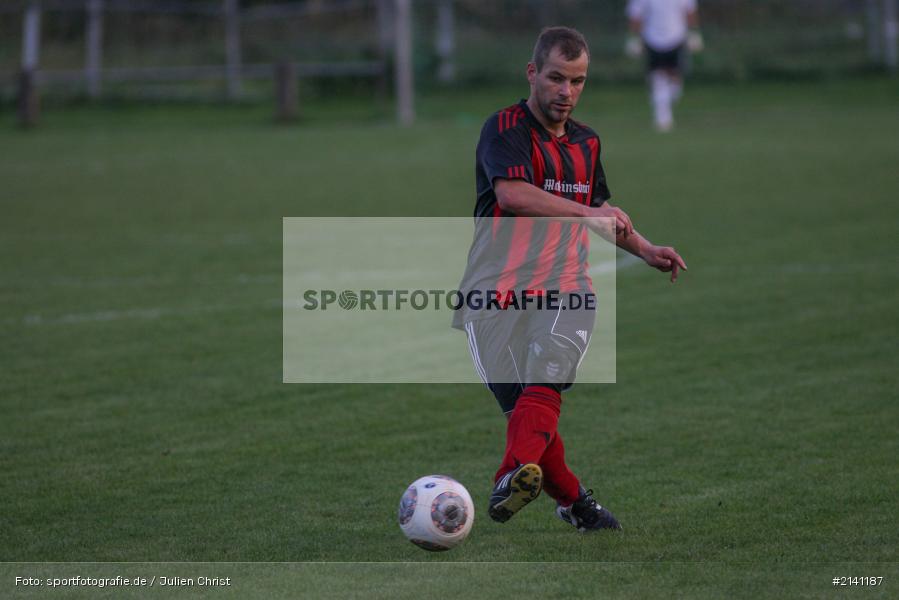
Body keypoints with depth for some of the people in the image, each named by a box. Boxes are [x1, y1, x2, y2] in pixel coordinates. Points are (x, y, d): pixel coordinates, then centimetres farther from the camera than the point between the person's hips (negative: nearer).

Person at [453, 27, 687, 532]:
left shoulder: (587, 143, 19)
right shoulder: (506, 128, -3)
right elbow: (512, 194, -22)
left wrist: (646, 250, 29)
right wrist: (586, 214, -24)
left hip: (564, 288, 3)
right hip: (497, 289, -3)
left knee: (544, 383, -26)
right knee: (522, 405, -13)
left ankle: (518, 477, -46)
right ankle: (572, 500, 7)